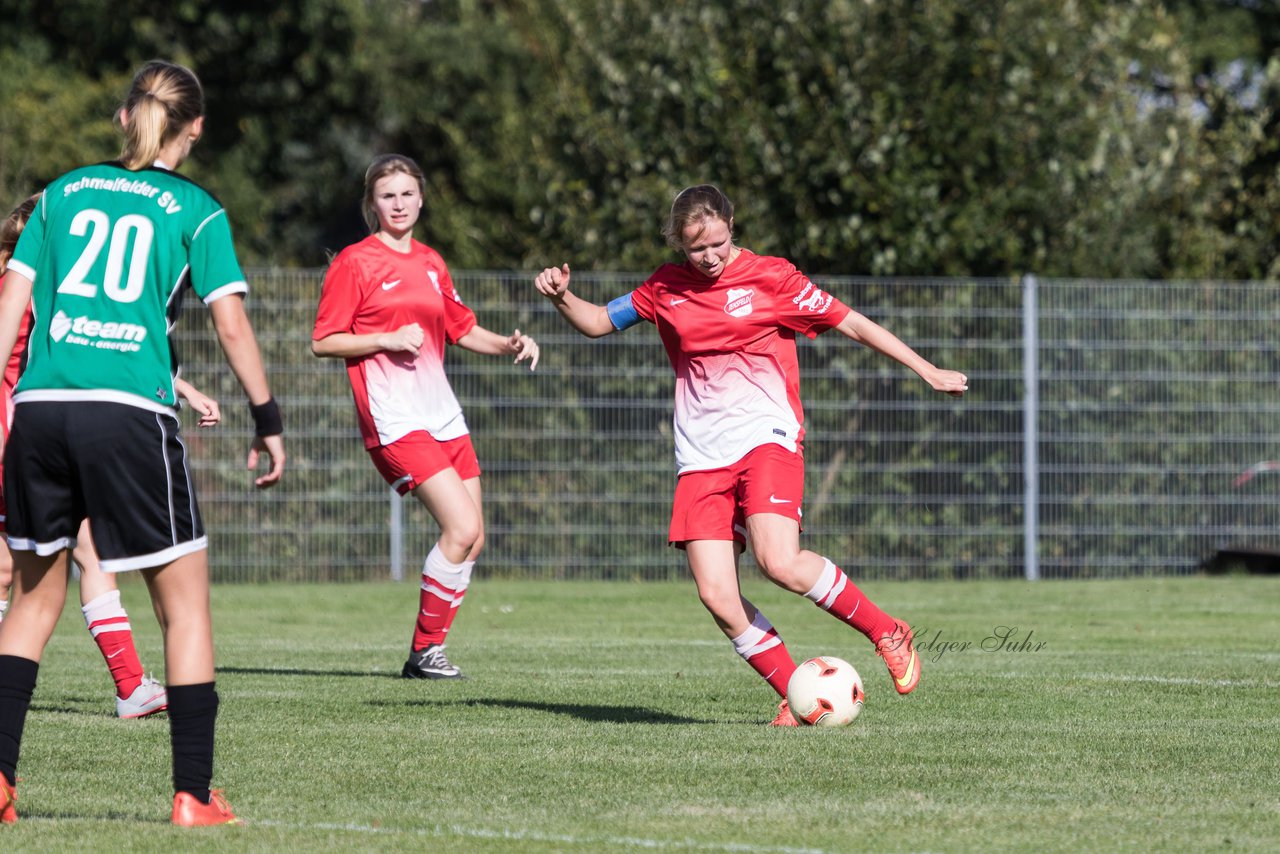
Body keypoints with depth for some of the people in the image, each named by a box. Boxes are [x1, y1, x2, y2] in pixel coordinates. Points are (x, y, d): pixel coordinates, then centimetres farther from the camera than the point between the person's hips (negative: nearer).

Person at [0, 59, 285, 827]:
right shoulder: (195, 211, 6)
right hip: (131, 415, -4)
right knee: (185, 603, 7)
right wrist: (268, 420, 9)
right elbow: (232, 324, 0)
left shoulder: (64, 193, 16)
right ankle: (195, 796, 2)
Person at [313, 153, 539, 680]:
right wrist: (388, 340, -16)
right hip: (394, 420, -8)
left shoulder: (431, 263, 16)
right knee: (462, 528, -18)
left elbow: (463, 329, 27)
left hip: (442, 415, 8)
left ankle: (426, 653, 12)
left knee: (472, 540, 3)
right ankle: (425, 651, -6)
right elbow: (323, 342, -5)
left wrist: (508, 345, 9)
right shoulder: (355, 263, -3)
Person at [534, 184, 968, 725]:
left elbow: (852, 324, 5)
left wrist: (927, 371, 4)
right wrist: (561, 298, 2)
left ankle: (887, 634, -6)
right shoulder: (666, 289, 12)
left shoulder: (770, 277, 1)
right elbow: (597, 322, 23)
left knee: (780, 563, -27)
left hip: (766, 437, -4)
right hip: (701, 456, 4)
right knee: (717, 598, -12)